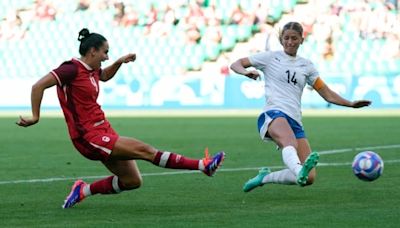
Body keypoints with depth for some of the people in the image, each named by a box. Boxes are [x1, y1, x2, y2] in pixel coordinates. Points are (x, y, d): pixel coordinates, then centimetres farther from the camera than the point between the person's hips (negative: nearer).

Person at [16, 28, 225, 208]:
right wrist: (35, 117, -22)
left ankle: (83, 190, 19)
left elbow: (105, 76, 36)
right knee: (145, 150, -12)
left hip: (103, 131, 10)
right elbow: (38, 86, -20)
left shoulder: (91, 70, 11)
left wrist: (119, 62, 19)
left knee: (132, 181, 8)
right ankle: (203, 165, -13)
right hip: (90, 137, -10)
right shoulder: (72, 69, -15)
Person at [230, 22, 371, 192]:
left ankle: (265, 177, 11)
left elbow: (327, 94, 22)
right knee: (290, 144, -41)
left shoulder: (306, 65, 22)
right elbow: (235, 65, 9)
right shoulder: (271, 57, 12)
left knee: (309, 178, -10)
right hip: (273, 114, -5)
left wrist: (351, 104, 8)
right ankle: (299, 171, -72)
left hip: (295, 121, 5)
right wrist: (246, 72, -14)